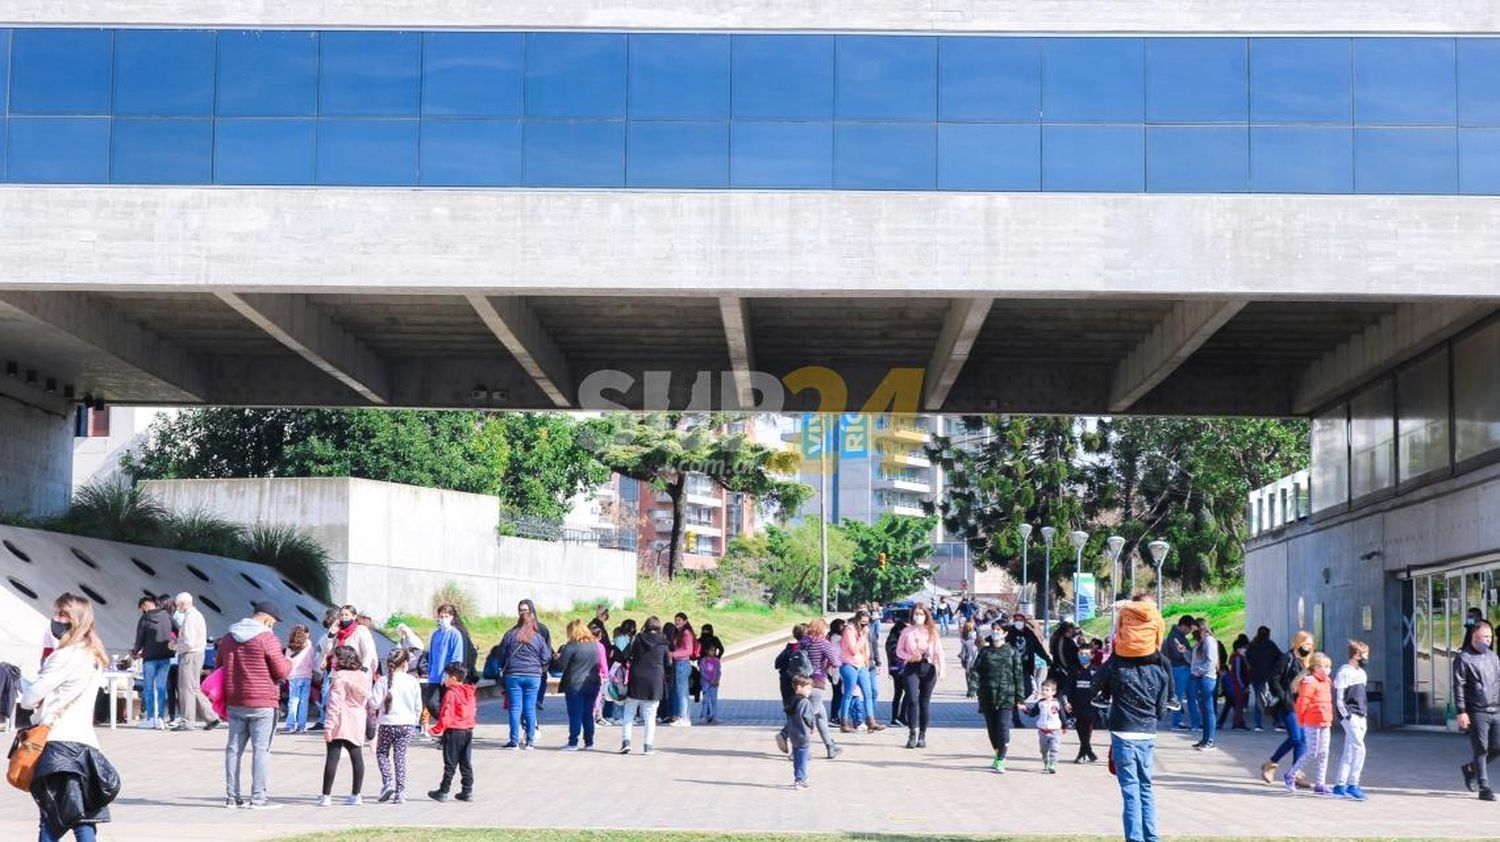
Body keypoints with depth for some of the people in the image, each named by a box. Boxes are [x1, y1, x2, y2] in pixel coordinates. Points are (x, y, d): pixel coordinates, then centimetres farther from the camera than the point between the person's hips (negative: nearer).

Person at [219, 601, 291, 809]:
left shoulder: (228, 638, 11)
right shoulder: (267, 638, -11)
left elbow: (219, 664, 22)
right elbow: (281, 671, -12)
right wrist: (288, 662, 8)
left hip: (234, 703, 6)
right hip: (262, 703, -6)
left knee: (234, 747, 11)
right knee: (261, 749, -2)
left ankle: (232, 796, 13)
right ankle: (258, 798, -4)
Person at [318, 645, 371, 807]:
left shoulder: (340, 677, -12)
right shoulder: (364, 677, 11)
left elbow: (335, 704, -16)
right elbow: (367, 702, 17)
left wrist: (328, 726, -16)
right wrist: (367, 719, 24)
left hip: (340, 725, -7)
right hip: (358, 724, 7)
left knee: (332, 758, -4)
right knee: (357, 758, 9)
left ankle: (326, 796, -4)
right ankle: (355, 795, 12)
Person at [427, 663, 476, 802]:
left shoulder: (451, 693, -13)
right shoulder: (469, 693, 10)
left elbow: (446, 714, -17)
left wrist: (438, 729, -11)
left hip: (453, 731, -7)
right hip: (468, 730, 7)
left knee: (450, 764, -1)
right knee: (466, 763, 10)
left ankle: (443, 792, 5)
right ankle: (467, 792, 11)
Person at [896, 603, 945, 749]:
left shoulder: (932, 631, 6)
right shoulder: (907, 631, 6)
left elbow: (939, 651, 3)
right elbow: (899, 650, 7)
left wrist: (941, 669, -8)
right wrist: (910, 657, -11)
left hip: (928, 668, 1)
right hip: (911, 668, -1)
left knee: (925, 702, 3)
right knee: (912, 700, -11)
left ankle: (922, 735, 11)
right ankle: (912, 734, -6)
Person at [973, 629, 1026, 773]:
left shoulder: (1012, 652, 4)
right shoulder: (985, 652, 8)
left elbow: (1018, 675, 5)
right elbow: (976, 670, 1)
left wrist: (1019, 697, 2)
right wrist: (974, 688, -15)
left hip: (1006, 697, -3)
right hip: (987, 696, 3)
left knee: (1003, 728, -11)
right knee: (991, 728, 10)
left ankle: (1000, 761, -9)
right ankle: (999, 755, 29)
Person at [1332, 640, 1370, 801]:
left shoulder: (1362, 673, 17)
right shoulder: (1344, 672, -10)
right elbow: (1339, 698, -13)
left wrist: (1365, 716, 17)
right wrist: (1347, 716, -16)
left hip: (1361, 717, 9)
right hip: (1350, 716, -9)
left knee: (1349, 752, 9)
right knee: (1359, 749, -16)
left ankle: (1340, 785, 14)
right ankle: (1353, 785, -15)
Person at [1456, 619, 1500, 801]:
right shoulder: (1464, 658, -4)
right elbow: (1458, 687, -8)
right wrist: (1461, 712, -13)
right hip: (1477, 712, -6)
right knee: (1481, 750, -4)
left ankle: (1470, 768, 27)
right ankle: (1484, 788, 3)